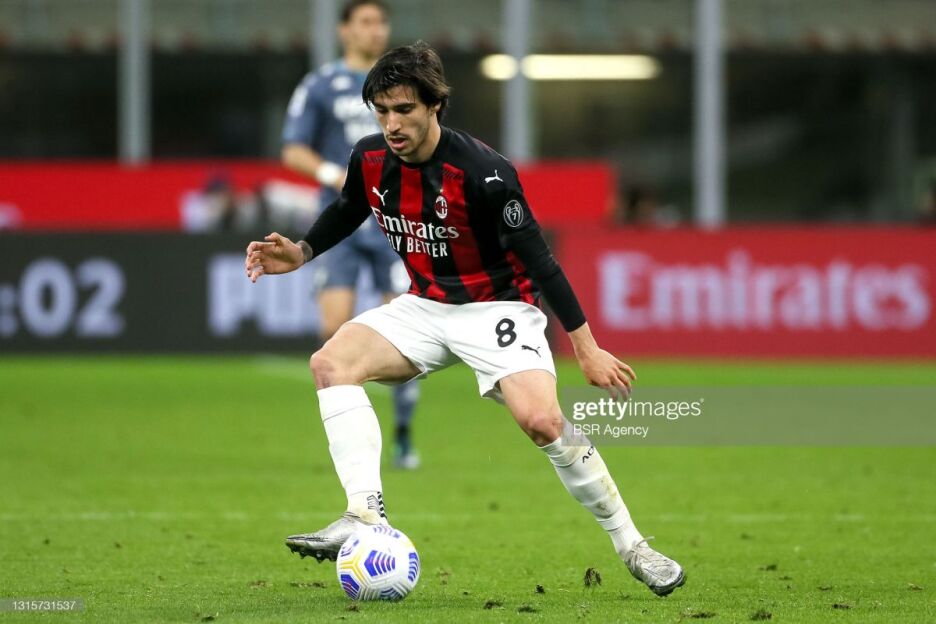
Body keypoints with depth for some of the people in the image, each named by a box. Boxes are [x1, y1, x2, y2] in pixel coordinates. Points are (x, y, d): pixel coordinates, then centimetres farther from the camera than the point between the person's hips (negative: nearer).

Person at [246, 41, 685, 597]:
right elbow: (347, 212, 18)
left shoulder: (482, 173, -25)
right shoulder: (371, 160, -7)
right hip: (426, 306, 6)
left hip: (497, 307, -6)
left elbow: (537, 258, -20)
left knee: (541, 420, -27)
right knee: (332, 362, -17)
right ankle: (367, 519, -25)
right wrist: (301, 253, 0)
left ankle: (632, 547, -10)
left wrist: (587, 348, -20)